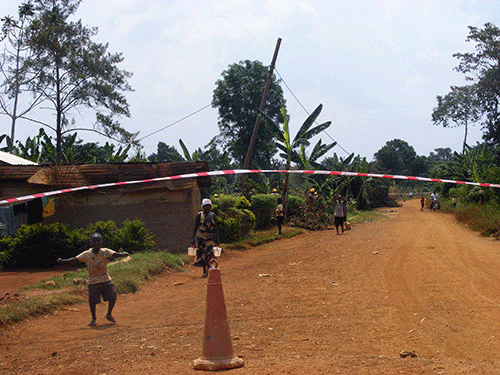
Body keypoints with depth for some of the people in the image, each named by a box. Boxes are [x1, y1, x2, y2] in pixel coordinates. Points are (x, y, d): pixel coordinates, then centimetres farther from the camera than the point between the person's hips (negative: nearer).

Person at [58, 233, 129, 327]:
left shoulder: (105, 252, -5)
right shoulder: (86, 254, -5)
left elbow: (115, 254, -17)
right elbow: (75, 260, -2)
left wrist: (122, 254, -38)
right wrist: (63, 261, -12)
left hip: (106, 281, 1)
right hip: (93, 282, -1)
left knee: (113, 297, -4)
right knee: (92, 301, -2)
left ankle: (109, 315, 20)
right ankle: (94, 318, 22)